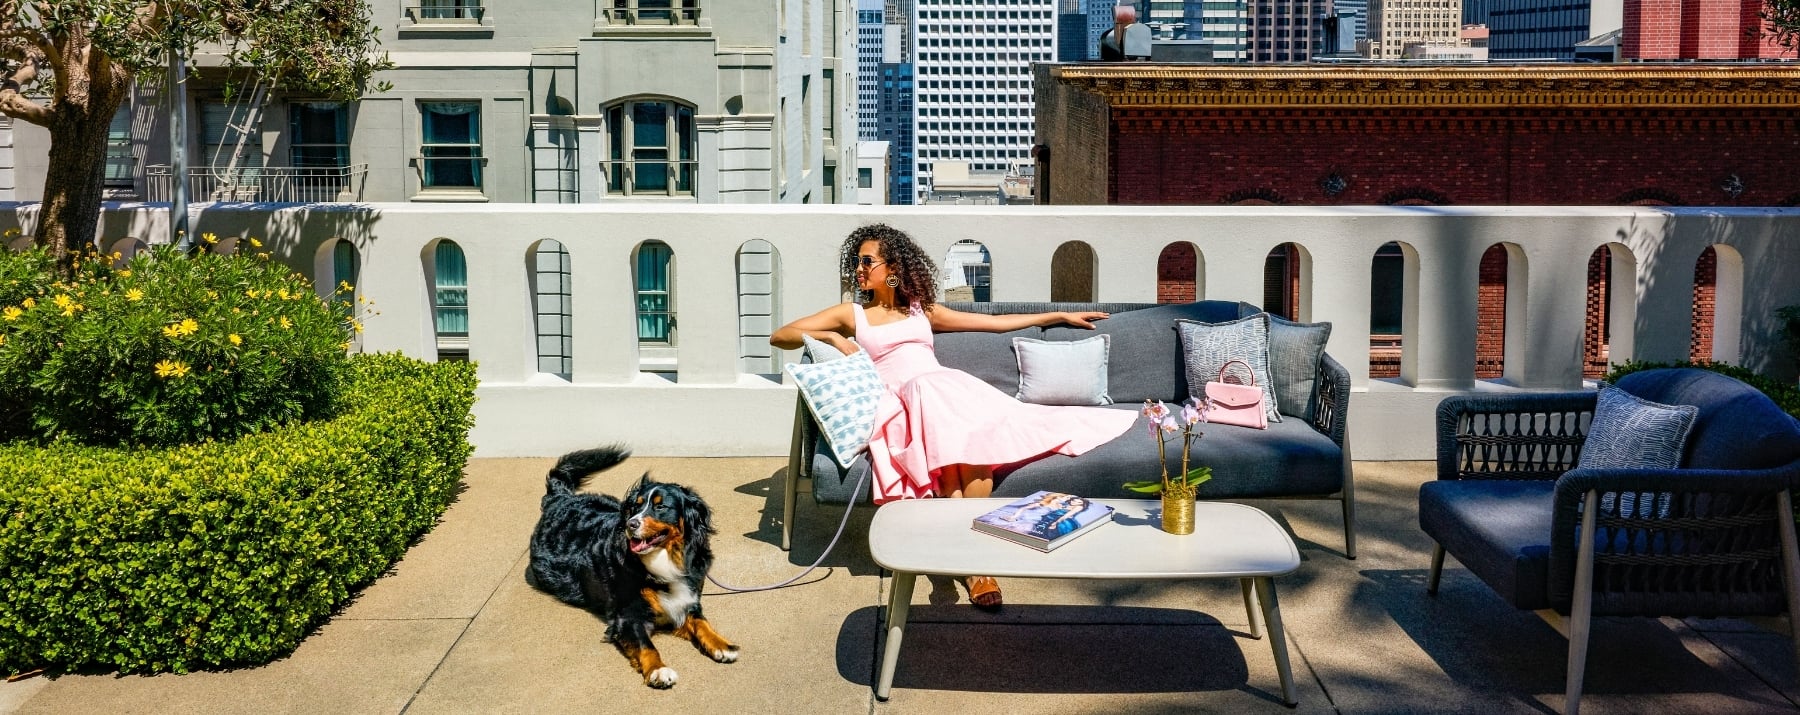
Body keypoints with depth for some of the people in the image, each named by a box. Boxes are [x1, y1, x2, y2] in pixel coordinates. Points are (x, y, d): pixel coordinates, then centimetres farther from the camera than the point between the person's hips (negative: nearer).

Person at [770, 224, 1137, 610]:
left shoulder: (922, 309, 28)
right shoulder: (851, 313, 21)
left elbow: (996, 322, 33)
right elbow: (779, 336, 17)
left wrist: (1060, 316, 34)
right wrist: (831, 338, 0)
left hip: (950, 385, 2)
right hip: (900, 399, -2)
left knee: (976, 438, -34)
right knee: (946, 440, -36)